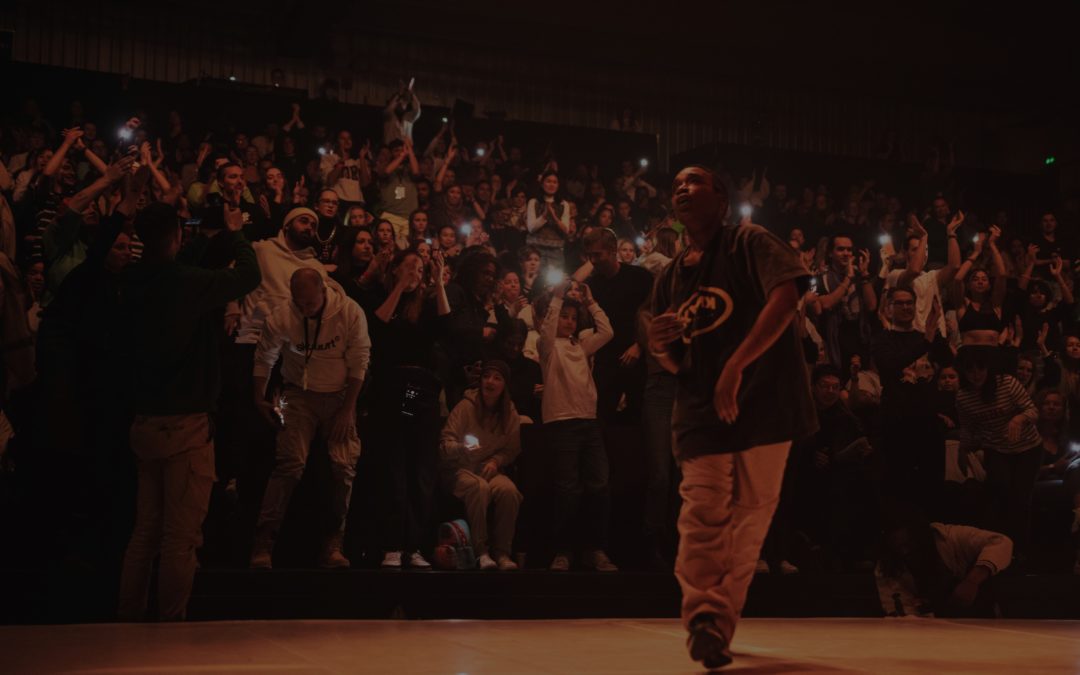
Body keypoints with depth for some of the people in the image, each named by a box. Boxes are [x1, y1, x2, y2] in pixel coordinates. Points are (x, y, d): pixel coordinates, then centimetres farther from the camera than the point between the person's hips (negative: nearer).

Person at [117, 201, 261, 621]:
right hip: (185, 422, -7)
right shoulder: (187, 282, -15)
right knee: (181, 535, -1)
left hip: (145, 420, 7)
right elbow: (250, 276, -3)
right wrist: (235, 233, 13)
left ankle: (129, 618, 20)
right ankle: (171, 623, 2)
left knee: (145, 529, 16)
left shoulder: (133, 284, 4)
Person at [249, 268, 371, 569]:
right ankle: (263, 543, -8)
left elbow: (359, 363, -9)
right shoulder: (281, 317, -14)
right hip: (300, 395, 0)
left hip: (340, 395, 1)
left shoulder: (351, 313, -17)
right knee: (290, 463, -14)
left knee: (344, 466, -11)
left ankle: (333, 544, 3)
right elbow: (264, 358, 3)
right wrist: (259, 399, 3)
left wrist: (348, 409, -9)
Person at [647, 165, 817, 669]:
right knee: (703, 515, -10)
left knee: (750, 515, 2)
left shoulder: (749, 243, -2)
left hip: (763, 402, -3)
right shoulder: (671, 277, 14)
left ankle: (718, 623, 12)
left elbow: (787, 294, -21)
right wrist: (659, 347, -7)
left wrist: (735, 366, -28)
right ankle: (703, 619, -10)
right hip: (700, 410, 4)